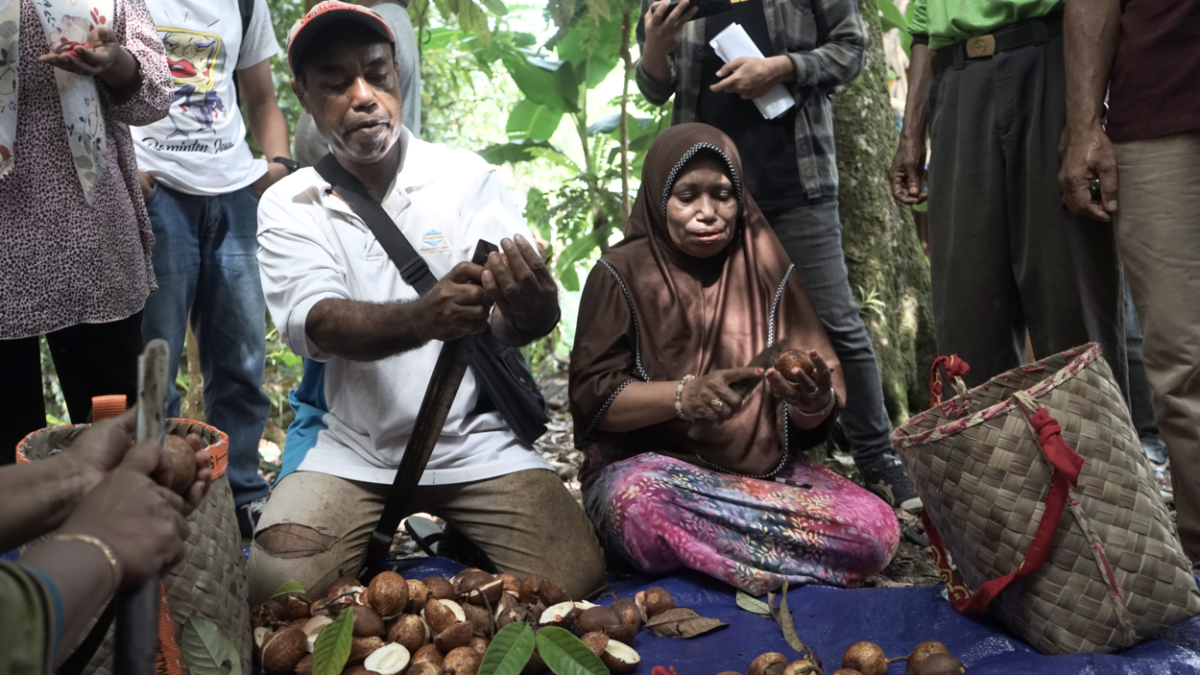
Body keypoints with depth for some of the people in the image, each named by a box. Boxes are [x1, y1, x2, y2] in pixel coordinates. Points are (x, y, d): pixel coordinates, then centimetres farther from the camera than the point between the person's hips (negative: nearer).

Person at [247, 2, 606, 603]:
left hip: (473, 436, 0)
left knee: (575, 575, -15)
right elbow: (319, 326, -17)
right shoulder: (288, 205, 0)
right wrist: (424, 317, -38)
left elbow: (506, 316, -14)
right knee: (276, 587, -20)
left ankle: (454, 534, 12)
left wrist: (530, 310, -40)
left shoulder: (466, 178, -2)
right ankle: (378, 543, 11)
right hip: (346, 445, 1)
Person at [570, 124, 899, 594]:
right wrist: (683, 395, -26)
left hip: (764, 468, 3)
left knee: (877, 529, -21)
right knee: (641, 504, -37)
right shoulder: (623, 274, -1)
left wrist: (813, 403, -23)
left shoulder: (767, 269, 6)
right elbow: (591, 397, -9)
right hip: (649, 463, -2)